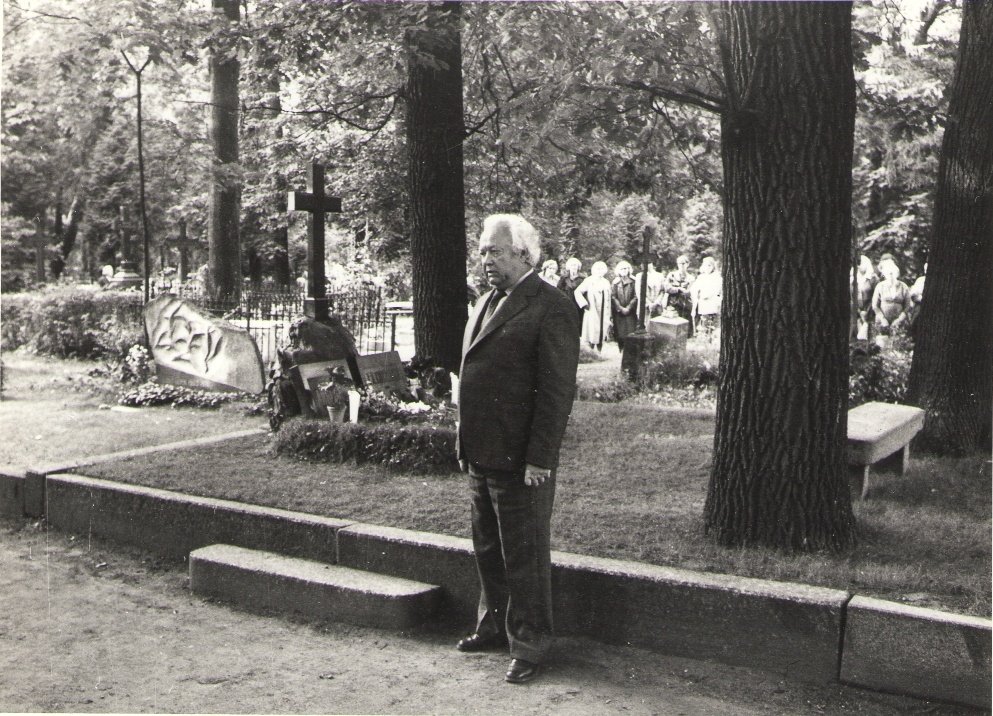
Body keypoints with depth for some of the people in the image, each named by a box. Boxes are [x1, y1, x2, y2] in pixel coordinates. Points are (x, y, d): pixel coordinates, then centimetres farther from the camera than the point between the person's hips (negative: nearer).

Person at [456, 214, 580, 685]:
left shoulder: (550, 309, -13)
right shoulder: (486, 303, 15)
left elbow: (558, 391, -17)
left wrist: (539, 459, -20)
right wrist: (465, 444, 16)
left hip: (521, 461, -8)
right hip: (481, 457, 9)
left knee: (525, 557, 4)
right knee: (488, 550, 20)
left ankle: (529, 645, 17)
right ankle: (494, 626, 37)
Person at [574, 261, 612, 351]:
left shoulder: (606, 282, 15)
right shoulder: (589, 281, 0)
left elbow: (608, 300, 16)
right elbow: (578, 292, -5)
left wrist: (609, 316, 13)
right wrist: (584, 304, -11)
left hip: (603, 313, 4)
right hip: (592, 313, -4)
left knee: (602, 335, 2)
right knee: (592, 334, -8)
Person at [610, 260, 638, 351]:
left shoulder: (632, 282, 5)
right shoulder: (615, 282, 6)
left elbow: (635, 297, 1)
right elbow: (613, 297, 0)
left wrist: (628, 307, -10)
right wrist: (621, 308, -9)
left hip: (630, 311, 0)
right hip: (618, 312, 0)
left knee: (631, 332, -7)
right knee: (620, 332, -2)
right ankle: (622, 349, 6)